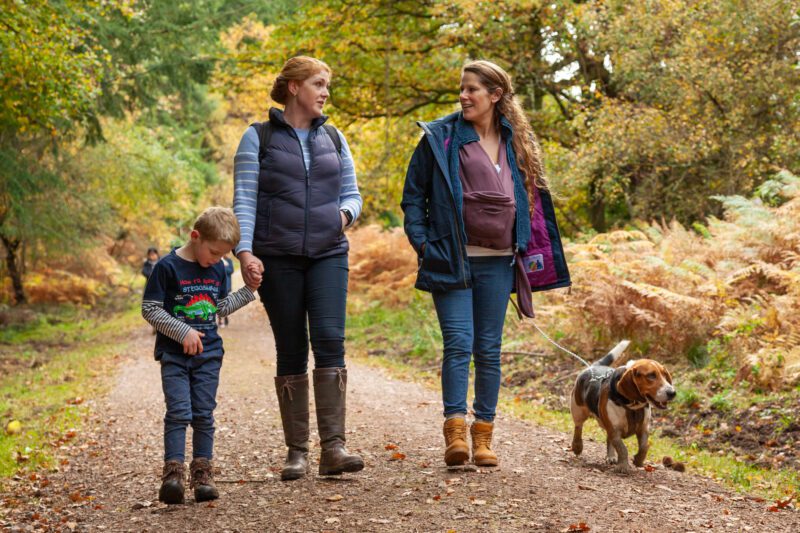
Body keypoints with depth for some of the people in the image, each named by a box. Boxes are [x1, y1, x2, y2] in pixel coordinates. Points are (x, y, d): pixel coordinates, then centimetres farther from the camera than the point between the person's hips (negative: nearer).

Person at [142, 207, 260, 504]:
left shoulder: (217, 268, 7)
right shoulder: (167, 267, -11)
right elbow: (149, 310, -12)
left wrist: (248, 291, 8)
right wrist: (184, 332, -17)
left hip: (208, 353, 5)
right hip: (174, 354, -4)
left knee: (204, 414, 5)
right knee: (178, 412, -12)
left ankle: (202, 472, 11)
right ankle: (173, 472, -14)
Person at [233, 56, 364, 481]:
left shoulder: (333, 139, 15)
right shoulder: (258, 138, 4)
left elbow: (351, 192, 18)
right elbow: (244, 199, -3)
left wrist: (346, 213, -5)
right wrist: (244, 251, -15)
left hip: (328, 255, 2)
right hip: (277, 258, -2)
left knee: (330, 339, -14)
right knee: (291, 352, 1)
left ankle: (333, 447, -15)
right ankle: (296, 452, 8)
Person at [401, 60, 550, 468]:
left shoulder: (515, 142, 10)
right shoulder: (440, 137, -1)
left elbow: (526, 193, 21)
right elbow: (413, 194, 3)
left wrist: (522, 244, 11)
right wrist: (422, 242, -6)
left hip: (497, 262, 4)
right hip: (451, 260, -3)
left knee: (489, 349, 7)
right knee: (458, 344, -11)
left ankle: (484, 435, 13)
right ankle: (455, 431, -11)